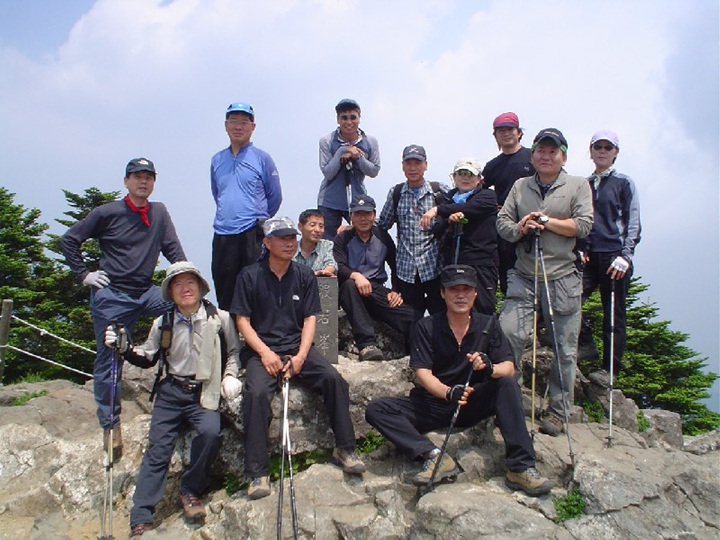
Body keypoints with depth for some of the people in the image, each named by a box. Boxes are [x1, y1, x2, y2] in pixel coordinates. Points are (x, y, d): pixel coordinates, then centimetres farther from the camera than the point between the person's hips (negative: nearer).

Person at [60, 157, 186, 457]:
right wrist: (83, 274, -2)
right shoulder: (108, 213, -2)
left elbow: (173, 249, 4)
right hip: (112, 295, -3)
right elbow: (69, 240, 4)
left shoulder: (159, 212, 7)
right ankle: (110, 424, 15)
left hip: (146, 292, 3)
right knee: (109, 360, 1)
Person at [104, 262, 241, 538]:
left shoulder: (219, 318, 0)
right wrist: (125, 348, 2)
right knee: (157, 449, -6)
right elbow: (148, 358, 18)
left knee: (210, 431, -29)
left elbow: (233, 351, 11)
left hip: (204, 392, -2)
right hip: (171, 391, 2)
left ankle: (190, 492, -6)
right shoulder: (163, 323, 8)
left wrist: (230, 376, -4)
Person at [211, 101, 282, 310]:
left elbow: (275, 196, 5)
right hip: (222, 235, 4)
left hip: (253, 235, -4)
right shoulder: (217, 160, 14)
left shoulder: (262, 158, 1)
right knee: (224, 293, 9)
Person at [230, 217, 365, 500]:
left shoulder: (305, 275, 9)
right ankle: (258, 473, -21)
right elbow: (243, 320, -2)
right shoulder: (250, 276, 1)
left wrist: (301, 355, -9)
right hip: (262, 350, -2)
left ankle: (344, 448, -5)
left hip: (298, 347, 3)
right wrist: (265, 353, -15)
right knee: (256, 392, -30)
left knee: (335, 379, -21)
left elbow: (310, 319, 6)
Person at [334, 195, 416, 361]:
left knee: (411, 315, -25)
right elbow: (339, 267, -11)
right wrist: (355, 275, -33)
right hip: (353, 291, -2)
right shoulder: (343, 238, 4)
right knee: (349, 285, -41)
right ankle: (367, 344, -45)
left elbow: (395, 266, 15)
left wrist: (396, 291, -1)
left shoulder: (383, 237, 14)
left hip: (378, 289, 2)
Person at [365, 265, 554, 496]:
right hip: (433, 404, 0)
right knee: (376, 409, -20)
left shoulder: (488, 325, 1)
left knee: (507, 385, -26)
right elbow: (422, 373, -13)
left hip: (474, 404, 1)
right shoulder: (427, 327, -4)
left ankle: (520, 468, -27)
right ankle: (434, 455, -34)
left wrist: (490, 368, -33)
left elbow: (508, 367, -8)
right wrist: (448, 392, -34)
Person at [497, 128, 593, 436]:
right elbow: (502, 222, 10)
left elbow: (584, 225, -4)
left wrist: (546, 220, -9)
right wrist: (520, 228, -11)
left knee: (565, 350, 2)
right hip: (523, 278, 2)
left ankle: (557, 413, 15)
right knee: (508, 336, -8)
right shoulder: (520, 186, 15)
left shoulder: (578, 185, 7)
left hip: (563, 280, -2)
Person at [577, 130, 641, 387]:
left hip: (613, 256, -3)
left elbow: (632, 223, 0)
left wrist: (625, 255, -11)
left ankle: (609, 369, 8)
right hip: (588, 256, 3)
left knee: (613, 314, 0)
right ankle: (585, 344, 8)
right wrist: (579, 248, 3)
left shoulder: (624, 183, 5)